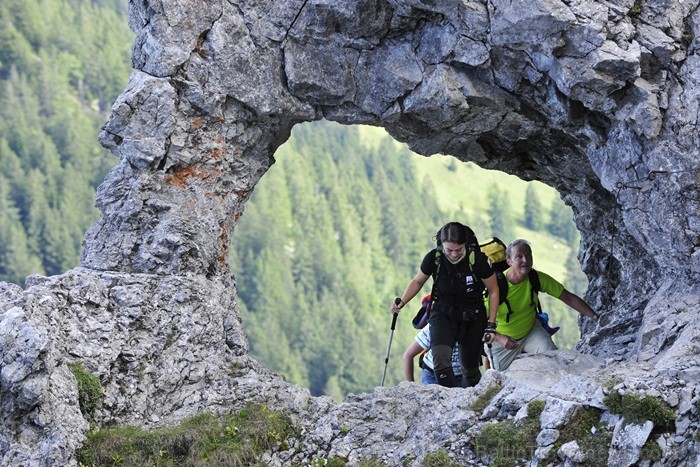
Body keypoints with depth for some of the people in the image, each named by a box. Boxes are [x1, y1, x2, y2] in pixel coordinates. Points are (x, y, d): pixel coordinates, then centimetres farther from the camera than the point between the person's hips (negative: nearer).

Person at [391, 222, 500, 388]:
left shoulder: (478, 259, -22)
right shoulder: (434, 258, -18)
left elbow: (493, 291, -7)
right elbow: (418, 281, 2)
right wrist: (402, 302, -15)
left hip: (473, 317, 0)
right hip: (443, 313, 1)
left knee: (469, 367, 10)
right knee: (440, 359, -24)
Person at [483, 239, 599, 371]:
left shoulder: (538, 278, -17)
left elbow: (569, 298, -12)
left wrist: (595, 317, -19)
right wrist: (499, 338, -39)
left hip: (531, 331, 2)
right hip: (501, 339, -2)